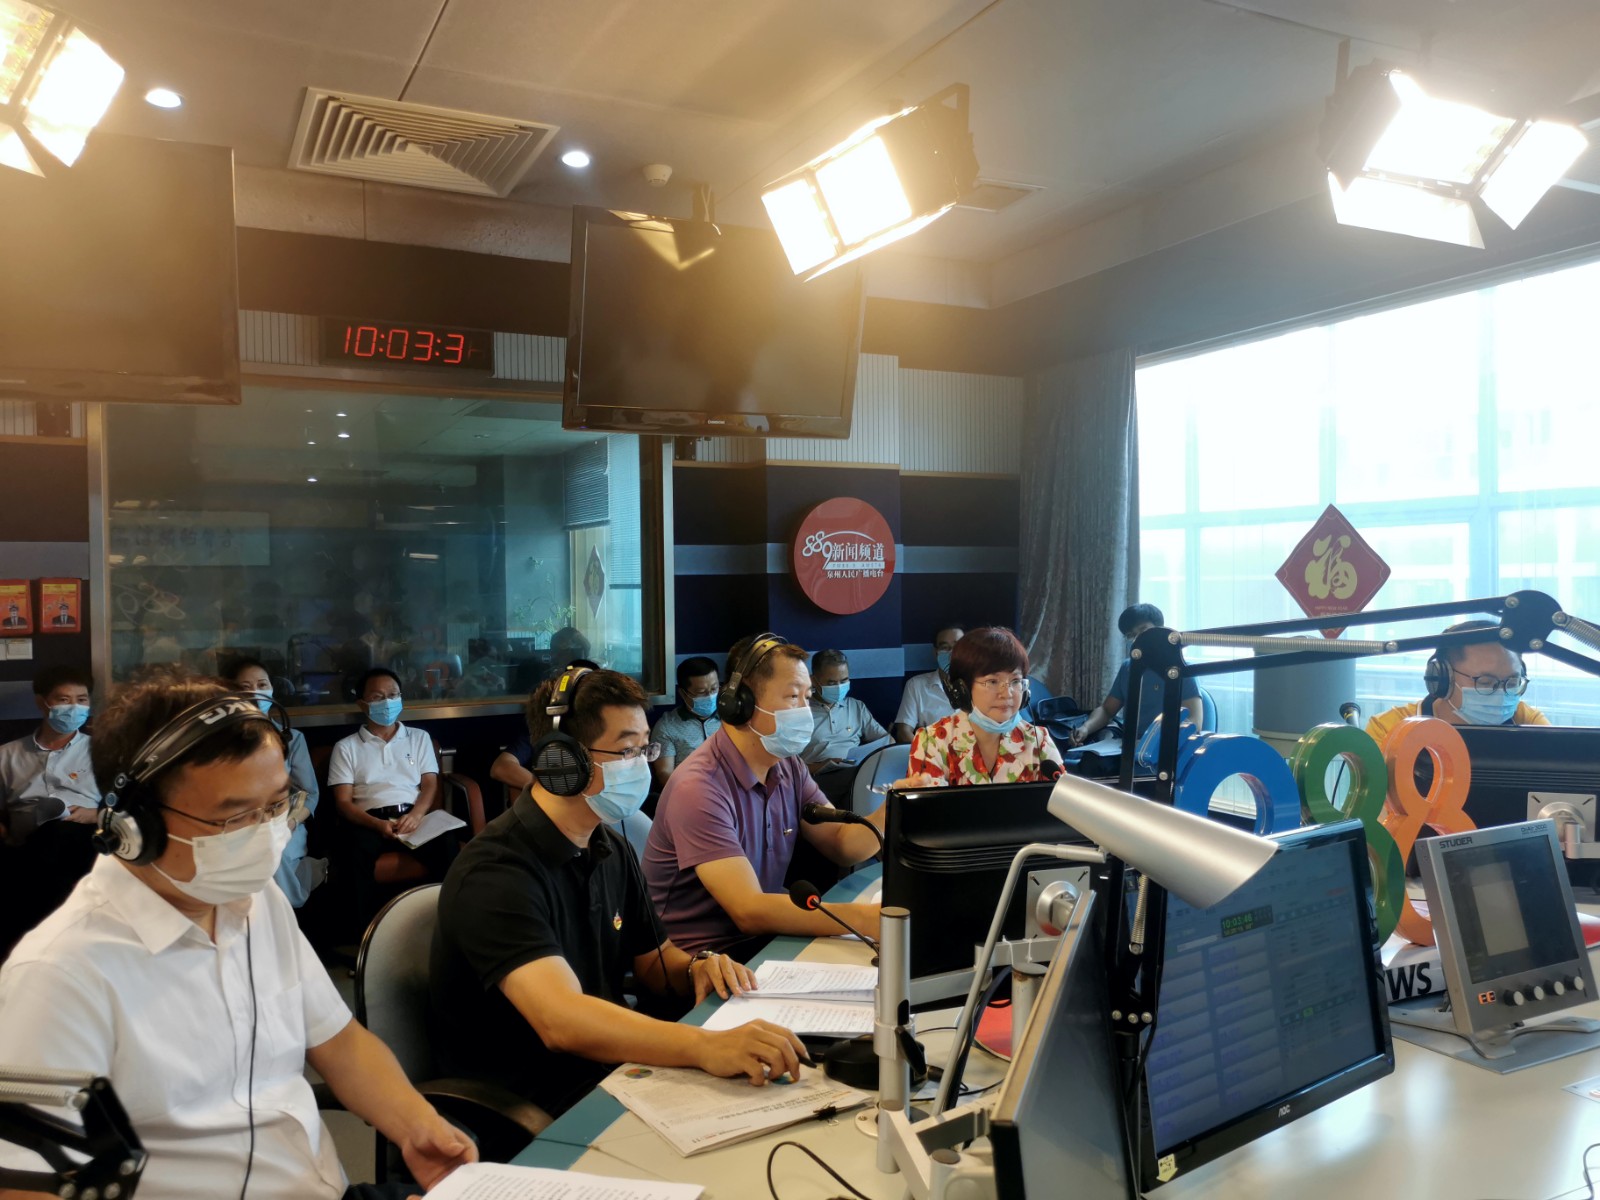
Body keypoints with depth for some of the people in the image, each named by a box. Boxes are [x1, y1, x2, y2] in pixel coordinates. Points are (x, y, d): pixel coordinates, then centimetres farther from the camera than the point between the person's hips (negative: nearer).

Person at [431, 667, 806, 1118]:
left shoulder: (612, 850, 8)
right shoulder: (497, 873, -21)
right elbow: (562, 1022, -35)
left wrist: (695, 968, -4)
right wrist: (706, 1047, -47)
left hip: (612, 1070, 8)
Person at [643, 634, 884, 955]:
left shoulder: (787, 767, 5)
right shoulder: (699, 788, -24)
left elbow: (842, 844, 4)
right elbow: (749, 911, -29)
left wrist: (891, 811, -17)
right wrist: (864, 918, -38)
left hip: (761, 942, 8)